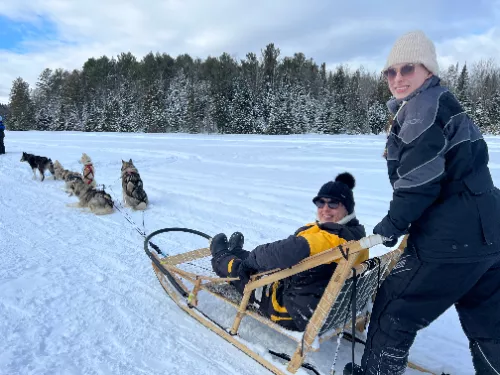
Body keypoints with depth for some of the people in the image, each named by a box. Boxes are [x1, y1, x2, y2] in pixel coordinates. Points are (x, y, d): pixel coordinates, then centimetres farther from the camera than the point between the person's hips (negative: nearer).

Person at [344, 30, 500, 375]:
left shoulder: (424, 106, -10)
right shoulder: (442, 105, 19)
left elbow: (421, 175, -21)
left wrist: (395, 222, -10)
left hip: (453, 237, -10)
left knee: (395, 309, 7)